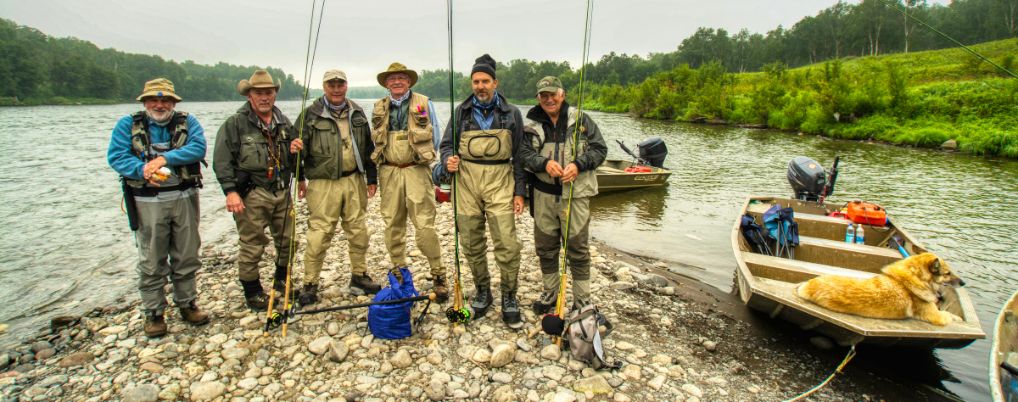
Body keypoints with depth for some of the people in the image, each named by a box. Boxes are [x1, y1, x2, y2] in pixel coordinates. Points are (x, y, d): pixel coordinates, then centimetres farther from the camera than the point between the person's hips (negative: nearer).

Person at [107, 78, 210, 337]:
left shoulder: (187, 122, 6)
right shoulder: (128, 125, 6)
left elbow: (198, 148, -10)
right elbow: (116, 157, -5)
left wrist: (165, 157, -19)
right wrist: (143, 170, -22)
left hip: (184, 198, 1)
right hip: (148, 202, -1)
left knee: (187, 256, 10)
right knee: (152, 261, 5)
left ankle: (187, 304, 25)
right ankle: (154, 313, 17)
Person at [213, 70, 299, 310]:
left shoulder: (284, 123, 12)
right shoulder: (235, 124, -5)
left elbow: (294, 155, 24)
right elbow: (222, 161, -9)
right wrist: (230, 191, -15)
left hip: (282, 192, 6)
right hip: (252, 195, -5)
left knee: (287, 240, 13)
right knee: (252, 245, 0)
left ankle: (282, 280, 34)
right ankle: (252, 292, 17)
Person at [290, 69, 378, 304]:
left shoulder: (357, 113, 12)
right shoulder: (311, 114, 0)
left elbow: (368, 147, 16)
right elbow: (298, 145, -1)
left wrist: (371, 178, 14)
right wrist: (295, 148, -25)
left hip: (354, 181, 4)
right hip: (324, 184, -4)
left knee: (359, 231, 10)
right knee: (319, 235, -4)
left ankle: (359, 276, 25)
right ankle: (310, 285, 8)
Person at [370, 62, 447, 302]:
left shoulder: (424, 104, 4)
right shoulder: (379, 108, 13)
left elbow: (435, 136, 10)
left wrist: (433, 163, 5)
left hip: (416, 170, -3)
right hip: (389, 172, 4)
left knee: (424, 225, -9)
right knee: (393, 225, 7)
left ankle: (438, 276, 2)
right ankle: (398, 273, 20)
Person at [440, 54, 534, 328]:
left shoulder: (511, 114, 6)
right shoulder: (461, 112, 9)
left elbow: (519, 156, 7)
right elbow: (447, 144, 12)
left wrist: (519, 192, 2)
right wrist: (448, 160, -13)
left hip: (499, 182, -2)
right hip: (467, 182, 2)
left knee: (507, 243, -9)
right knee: (472, 243, 9)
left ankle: (509, 297, 8)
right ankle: (482, 292, 27)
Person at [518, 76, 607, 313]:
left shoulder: (581, 120, 2)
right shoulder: (532, 125, 7)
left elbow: (599, 149, 1)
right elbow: (524, 156, -1)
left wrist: (578, 165, -16)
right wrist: (545, 163, -20)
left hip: (576, 195, -2)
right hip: (544, 196, 3)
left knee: (578, 249, 3)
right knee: (545, 248, 13)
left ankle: (582, 300, 18)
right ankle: (550, 293, 32)